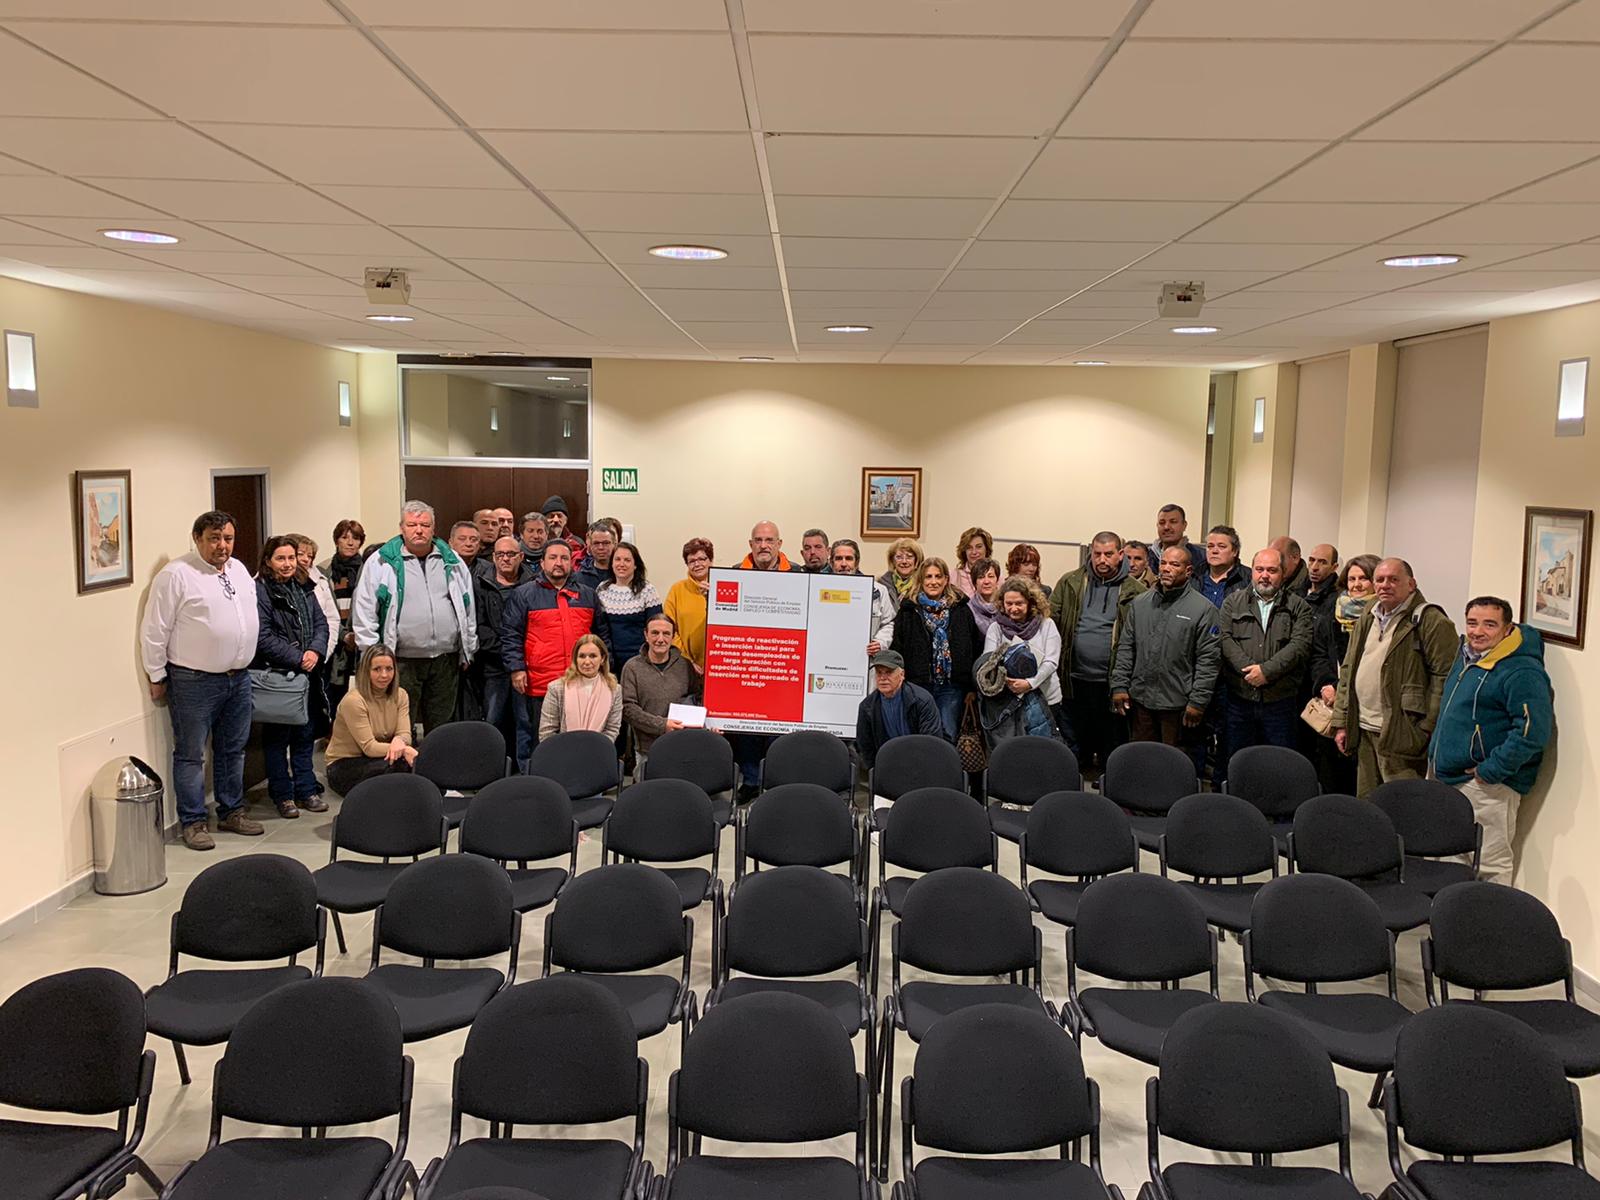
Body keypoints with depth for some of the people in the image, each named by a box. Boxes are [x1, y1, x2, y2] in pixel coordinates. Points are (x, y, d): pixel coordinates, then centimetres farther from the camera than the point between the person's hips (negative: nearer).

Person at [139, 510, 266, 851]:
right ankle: (192, 822, 12)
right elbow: (154, 631, -9)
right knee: (191, 754, 3)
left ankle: (231, 812, 28)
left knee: (233, 750, 16)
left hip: (239, 678, 7)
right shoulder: (176, 575, -11)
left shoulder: (240, 570, 10)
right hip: (194, 682, -7)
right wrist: (157, 678, -6)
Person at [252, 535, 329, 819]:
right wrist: (298, 658, -16)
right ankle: (282, 795, 12)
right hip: (275, 676, -7)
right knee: (277, 737, 3)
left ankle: (306, 790, 22)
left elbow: (321, 623, 10)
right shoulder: (260, 591, -10)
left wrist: (315, 651, -9)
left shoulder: (304, 589, 13)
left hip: (306, 674, 7)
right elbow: (263, 637, -16)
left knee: (306, 734, 13)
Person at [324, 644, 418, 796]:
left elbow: (405, 734, -9)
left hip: (375, 759, 5)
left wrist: (399, 740, -35)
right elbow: (369, 747, -23)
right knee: (398, 764, -32)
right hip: (343, 765, -5)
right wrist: (405, 750, -36)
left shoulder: (400, 695, 0)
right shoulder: (353, 700, -19)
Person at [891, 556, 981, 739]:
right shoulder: (908, 611, 6)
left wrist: (971, 688, 3)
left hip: (951, 687, 0)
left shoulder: (961, 610, 8)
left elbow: (976, 649, 8)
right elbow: (896, 650, 3)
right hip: (918, 686, 0)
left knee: (948, 736, -2)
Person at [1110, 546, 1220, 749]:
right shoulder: (1140, 604, 10)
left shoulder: (1203, 609, -4)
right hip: (1140, 699, 4)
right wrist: (1119, 686, 3)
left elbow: (1208, 660, -7)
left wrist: (1198, 702, -11)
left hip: (1177, 703, -4)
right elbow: (1126, 649, 11)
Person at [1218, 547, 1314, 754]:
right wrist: (1249, 669, -15)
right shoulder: (1233, 603, 10)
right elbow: (1225, 639, -2)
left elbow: (1300, 645, -6)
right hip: (1240, 698, 1)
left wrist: (1267, 670, -17)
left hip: (1281, 702, -1)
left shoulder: (1298, 607, 7)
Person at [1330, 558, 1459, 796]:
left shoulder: (1431, 622, -8)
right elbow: (1348, 670, 19)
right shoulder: (1367, 619, 16)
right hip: (1365, 732, 8)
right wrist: (1341, 723, 14)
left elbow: (1446, 676, -15)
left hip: (1401, 735, -8)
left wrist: (1427, 730, -18)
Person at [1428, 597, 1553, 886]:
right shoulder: (1467, 657, 12)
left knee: (1491, 866, -3)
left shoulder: (1522, 672, -17)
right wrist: (1437, 754, 19)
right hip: (1446, 775, 9)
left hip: (1487, 786, -9)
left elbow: (1533, 731, -26)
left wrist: (1492, 771, -22)